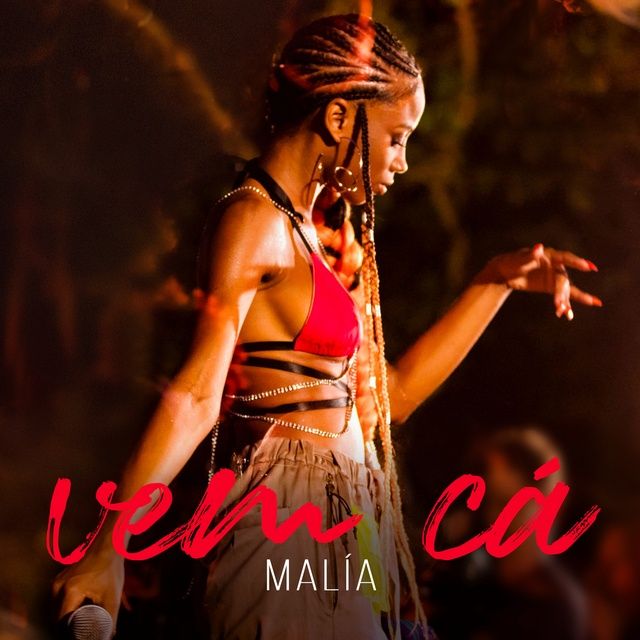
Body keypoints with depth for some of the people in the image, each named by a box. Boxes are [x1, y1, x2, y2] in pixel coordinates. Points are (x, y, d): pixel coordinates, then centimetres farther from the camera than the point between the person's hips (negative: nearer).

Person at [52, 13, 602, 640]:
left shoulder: (312, 234, 15)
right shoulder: (254, 221, -12)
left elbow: (387, 396, 18)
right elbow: (194, 397, -23)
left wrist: (496, 282, 19)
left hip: (342, 523, 9)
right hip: (290, 523, -9)